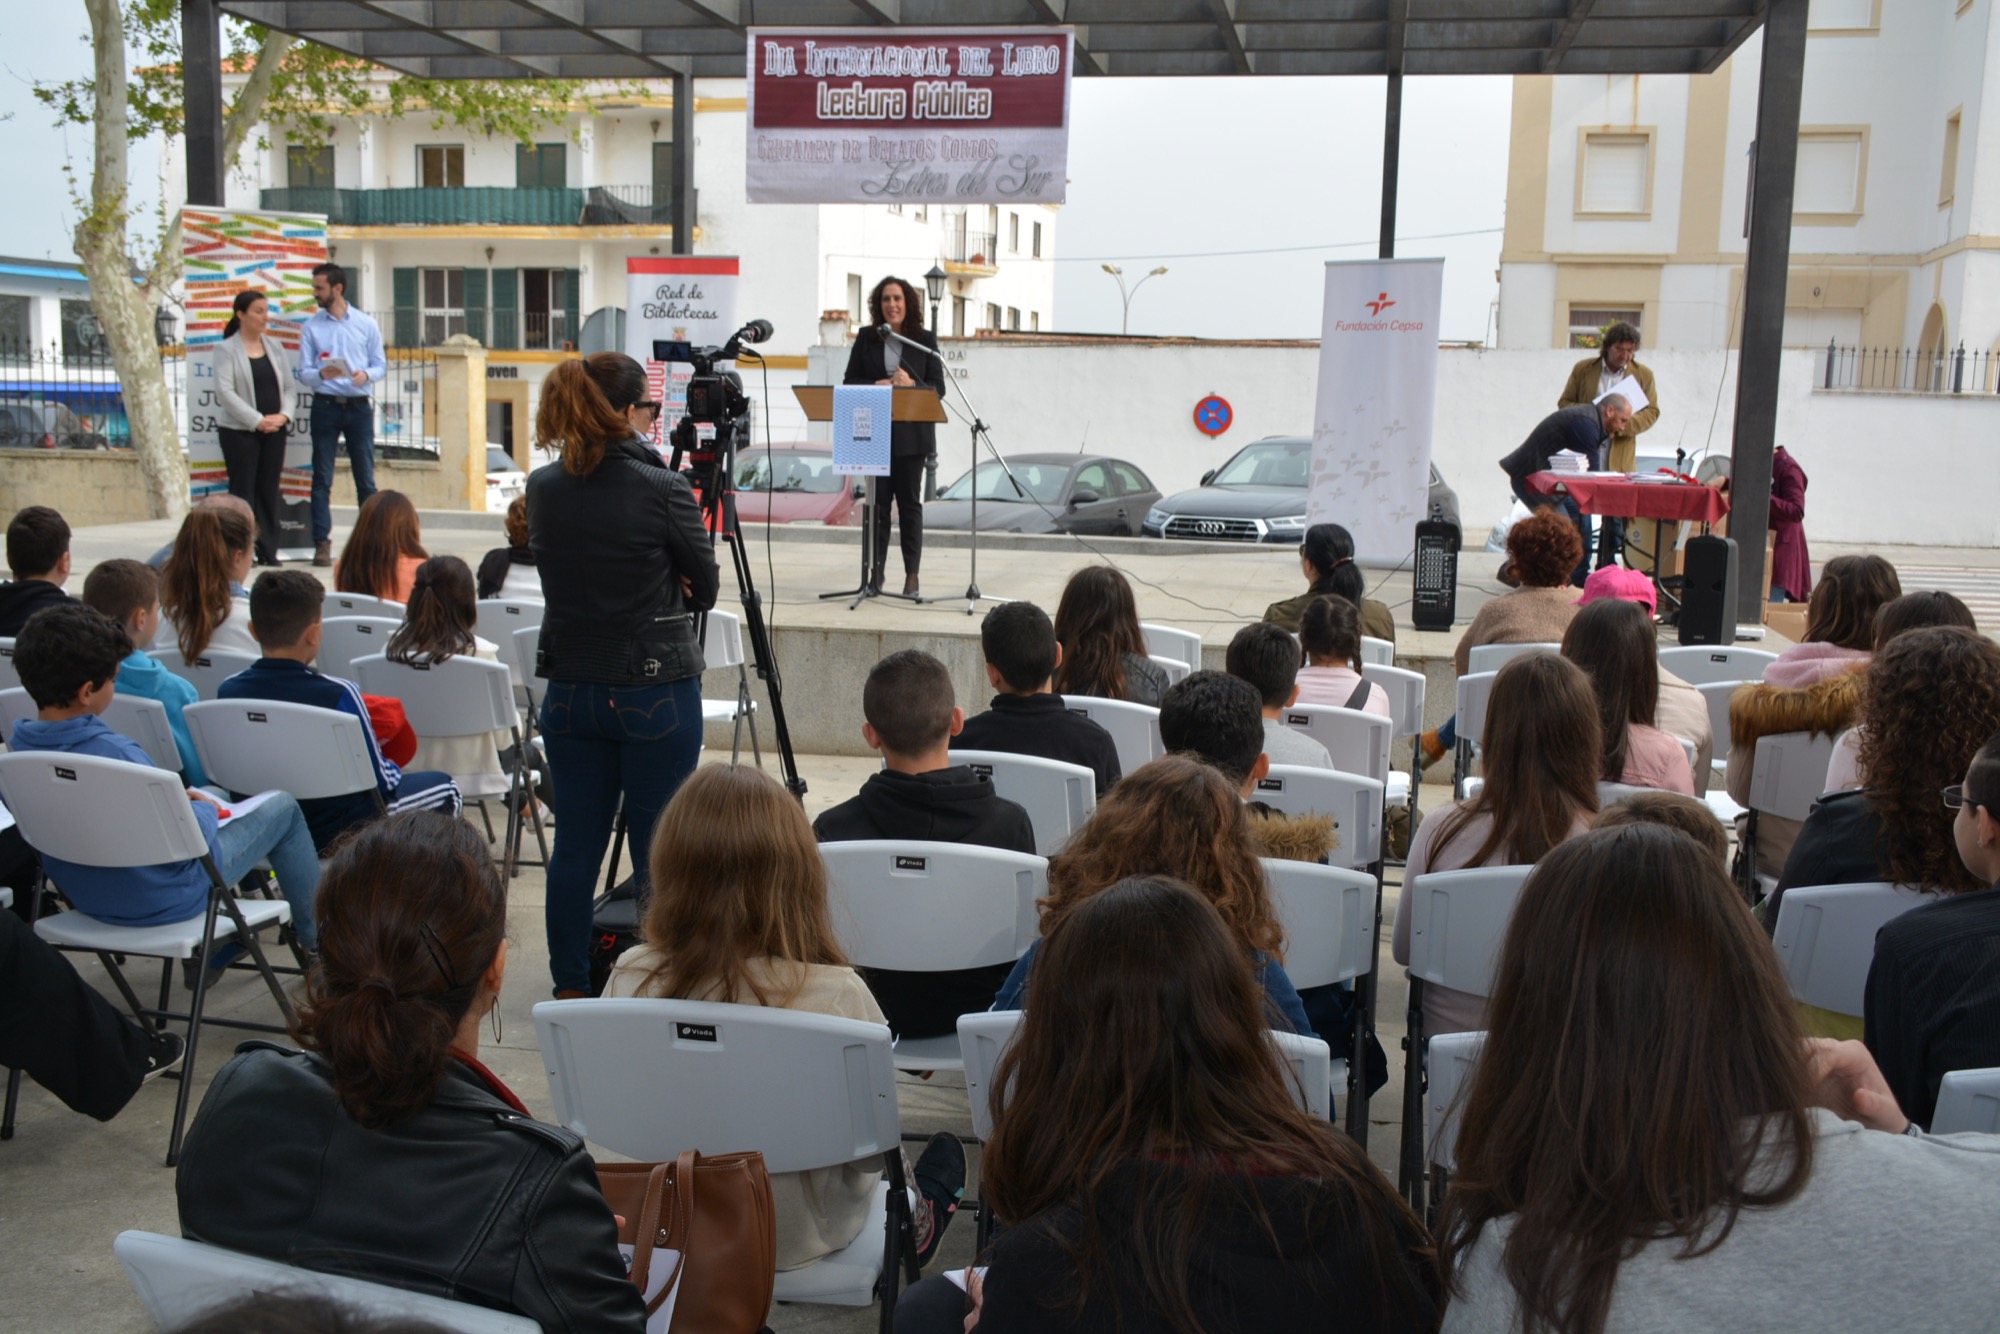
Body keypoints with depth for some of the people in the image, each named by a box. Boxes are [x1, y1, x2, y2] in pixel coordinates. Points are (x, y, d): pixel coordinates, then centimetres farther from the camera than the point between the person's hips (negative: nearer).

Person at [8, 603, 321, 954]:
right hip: (163, 901, -8)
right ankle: (315, 936, 25)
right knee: (282, 807, 11)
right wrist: (207, 809, -5)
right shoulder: (114, 753, -34)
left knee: (210, 797, 32)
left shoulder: (16, 748, -9)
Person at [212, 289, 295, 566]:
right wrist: (257, 420, -17)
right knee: (243, 491, -1)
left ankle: (268, 552, 10)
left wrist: (283, 415, -7)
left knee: (270, 491, 5)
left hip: (274, 430, 4)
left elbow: (288, 386, 11)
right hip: (239, 430, -4)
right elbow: (225, 392, -11)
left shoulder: (275, 347, 12)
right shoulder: (226, 349, -2)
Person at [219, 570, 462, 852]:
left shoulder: (228, 691, -11)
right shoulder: (339, 694, -27)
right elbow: (380, 781, -17)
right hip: (334, 832, -6)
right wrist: (393, 767, 8)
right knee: (442, 786, 20)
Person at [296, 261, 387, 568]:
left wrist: (366, 375, -16)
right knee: (322, 479, 0)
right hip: (326, 405, 0)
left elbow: (381, 364, 6)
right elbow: (303, 373, 2)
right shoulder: (311, 327, 5)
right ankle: (322, 543, 2)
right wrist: (321, 374, -19)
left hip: (360, 407, 0)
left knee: (366, 478, 4)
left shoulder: (366, 324, 5)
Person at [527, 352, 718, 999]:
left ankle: (570, 993, 22)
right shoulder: (663, 489, -14)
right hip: (655, 695, -5)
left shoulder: (542, 488, 1)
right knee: (658, 850, 5)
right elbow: (705, 587, -3)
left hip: (569, 692, 5)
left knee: (575, 845, 11)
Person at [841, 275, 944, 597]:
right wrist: (877, 386, -12)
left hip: (911, 434, -1)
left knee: (909, 501, 2)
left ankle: (912, 573, 5)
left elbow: (938, 389, 1)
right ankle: (877, 570, 8)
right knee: (878, 501, 2)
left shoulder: (924, 340, 4)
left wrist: (911, 385, -17)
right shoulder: (866, 339, 8)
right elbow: (849, 382, 5)